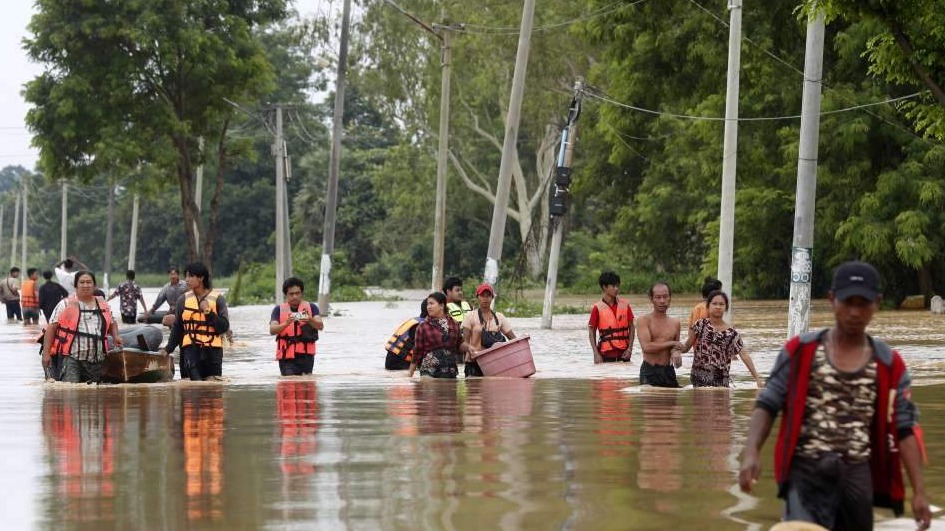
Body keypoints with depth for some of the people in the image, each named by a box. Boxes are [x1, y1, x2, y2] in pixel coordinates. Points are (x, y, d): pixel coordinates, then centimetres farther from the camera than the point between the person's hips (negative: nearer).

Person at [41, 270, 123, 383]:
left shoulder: (102, 305, 17)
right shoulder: (66, 304, 3)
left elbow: (112, 323, 32)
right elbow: (52, 328, 1)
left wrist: (115, 336, 9)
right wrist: (46, 353, -7)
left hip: (96, 360, 5)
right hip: (71, 357, -5)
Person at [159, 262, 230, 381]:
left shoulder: (217, 299, 1)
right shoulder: (183, 300, 9)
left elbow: (224, 327, -4)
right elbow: (177, 328, 15)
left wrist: (209, 312, -15)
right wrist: (168, 349, 10)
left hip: (212, 350, -1)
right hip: (190, 348, 1)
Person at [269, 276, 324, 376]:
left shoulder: (311, 307, 9)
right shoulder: (279, 310, 8)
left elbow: (320, 326, -4)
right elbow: (272, 330, -4)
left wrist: (310, 320, -28)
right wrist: (286, 324, -25)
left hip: (306, 355, 1)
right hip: (287, 357, -1)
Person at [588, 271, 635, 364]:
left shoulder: (625, 305, 5)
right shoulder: (597, 308, -3)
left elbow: (631, 328, 9)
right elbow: (592, 332, 0)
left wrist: (629, 348, -2)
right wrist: (596, 354, -7)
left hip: (623, 353, 3)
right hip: (606, 354, -3)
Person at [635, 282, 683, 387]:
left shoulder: (675, 323, 11)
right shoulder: (644, 320, -4)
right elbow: (646, 347, -16)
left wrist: (676, 352, -6)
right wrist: (671, 343, -9)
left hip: (669, 371, 5)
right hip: (649, 371, -5)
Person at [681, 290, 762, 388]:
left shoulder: (731, 332, -2)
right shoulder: (701, 325, -1)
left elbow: (744, 356, -6)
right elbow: (686, 347, 4)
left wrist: (757, 379, -13)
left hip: (720, 380, 1)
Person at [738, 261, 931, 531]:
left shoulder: (890, 365, 6)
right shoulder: (801, 350, 2)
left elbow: (904, 430, 7)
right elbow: (767, 405, 2)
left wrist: (919, 492, 1)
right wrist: (751, 453, -16)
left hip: (858, 476, 3)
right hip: (807, 471, -3)